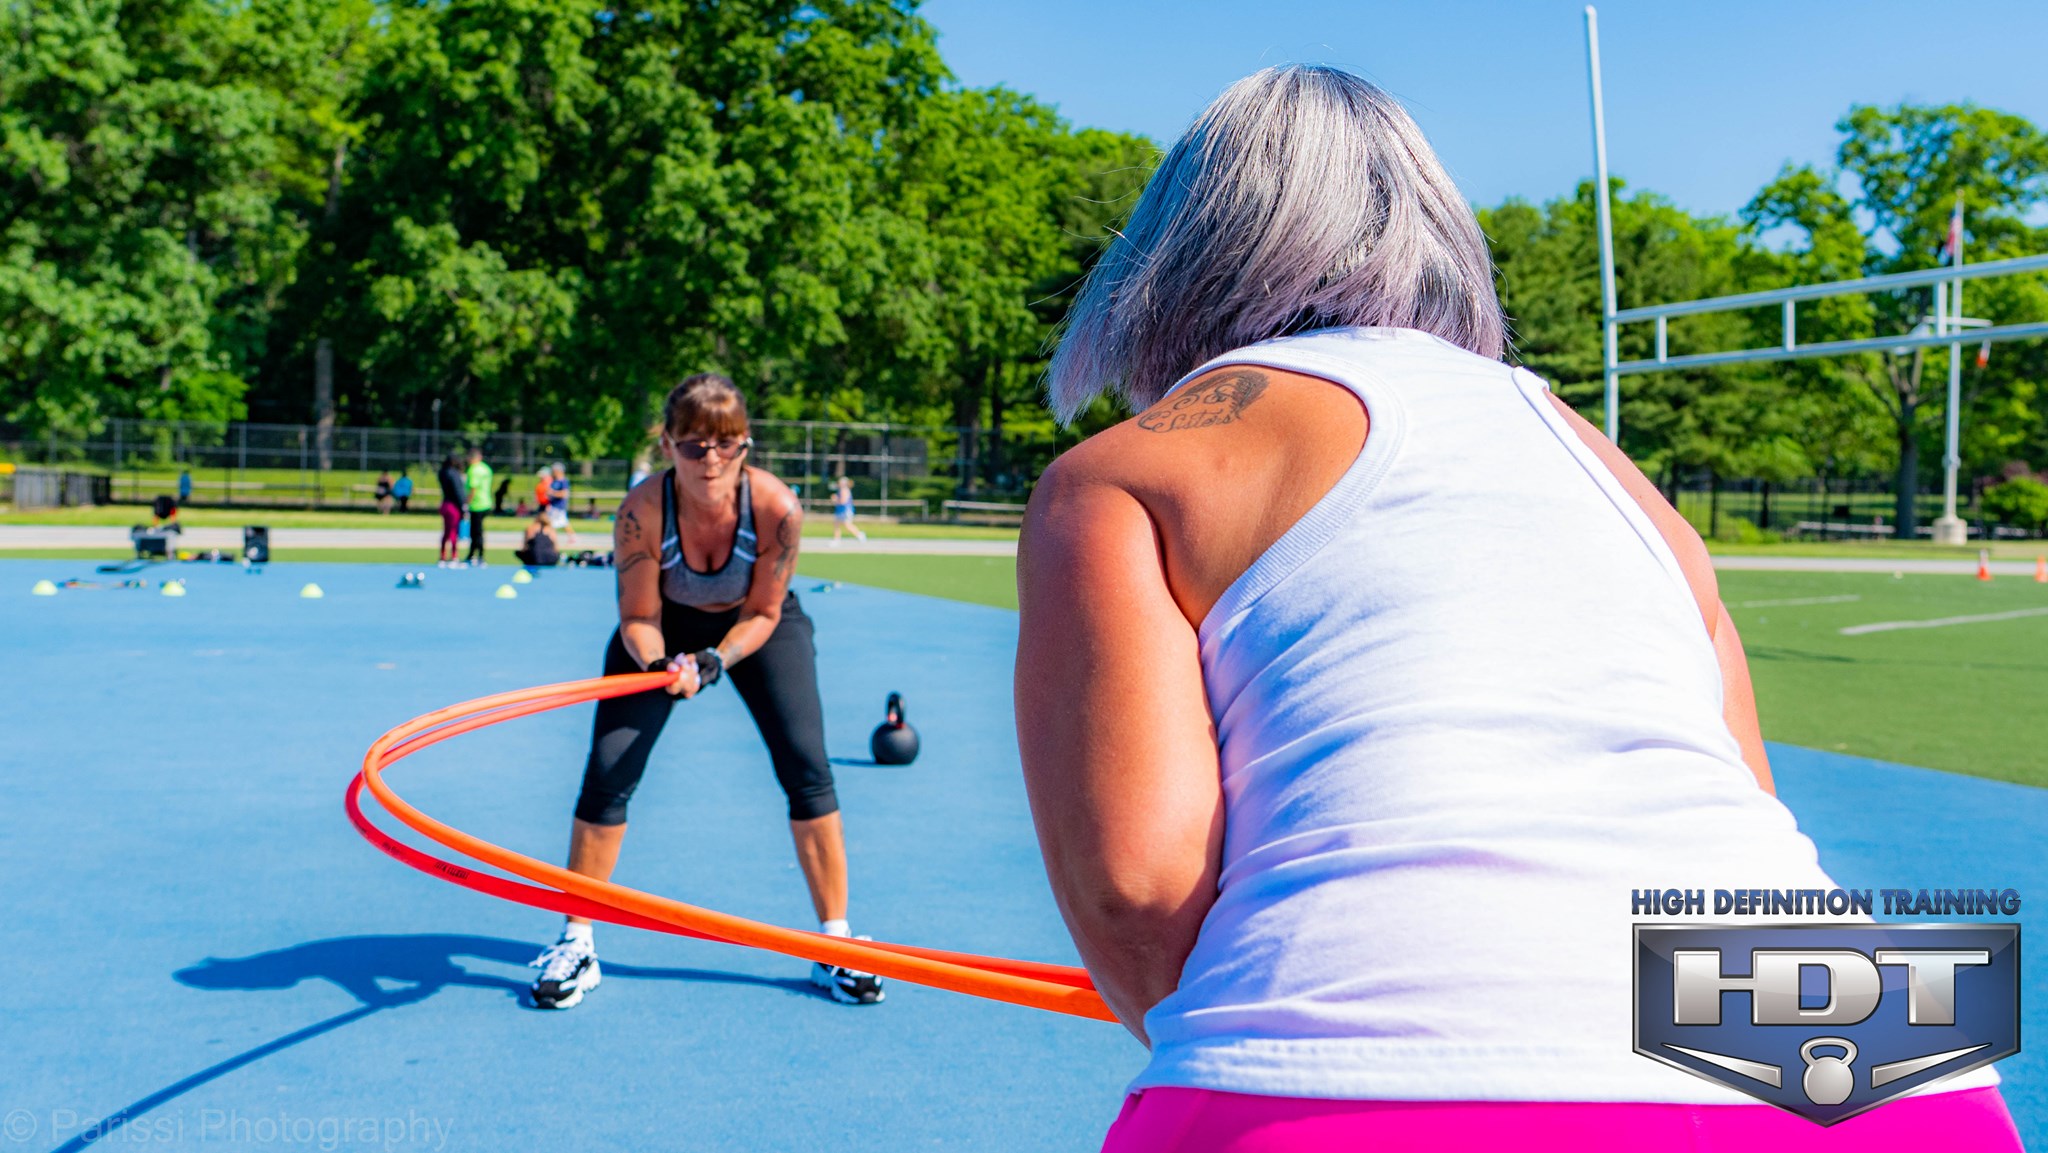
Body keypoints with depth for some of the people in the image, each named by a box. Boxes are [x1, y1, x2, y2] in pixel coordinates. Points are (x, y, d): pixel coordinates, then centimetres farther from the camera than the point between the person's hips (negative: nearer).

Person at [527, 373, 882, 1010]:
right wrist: (661, 664, -40)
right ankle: (576, 944, 8)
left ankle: (835, 945, 2)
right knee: (607, 771, -10)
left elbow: (763, 613, -18)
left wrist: (711, 662, -33)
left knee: (806, 767, -12)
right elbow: (639, 619, -20)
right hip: (667, 629, 0)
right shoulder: (642, 509, -32)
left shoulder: (777, 507, -32)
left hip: (758, 625, 0)